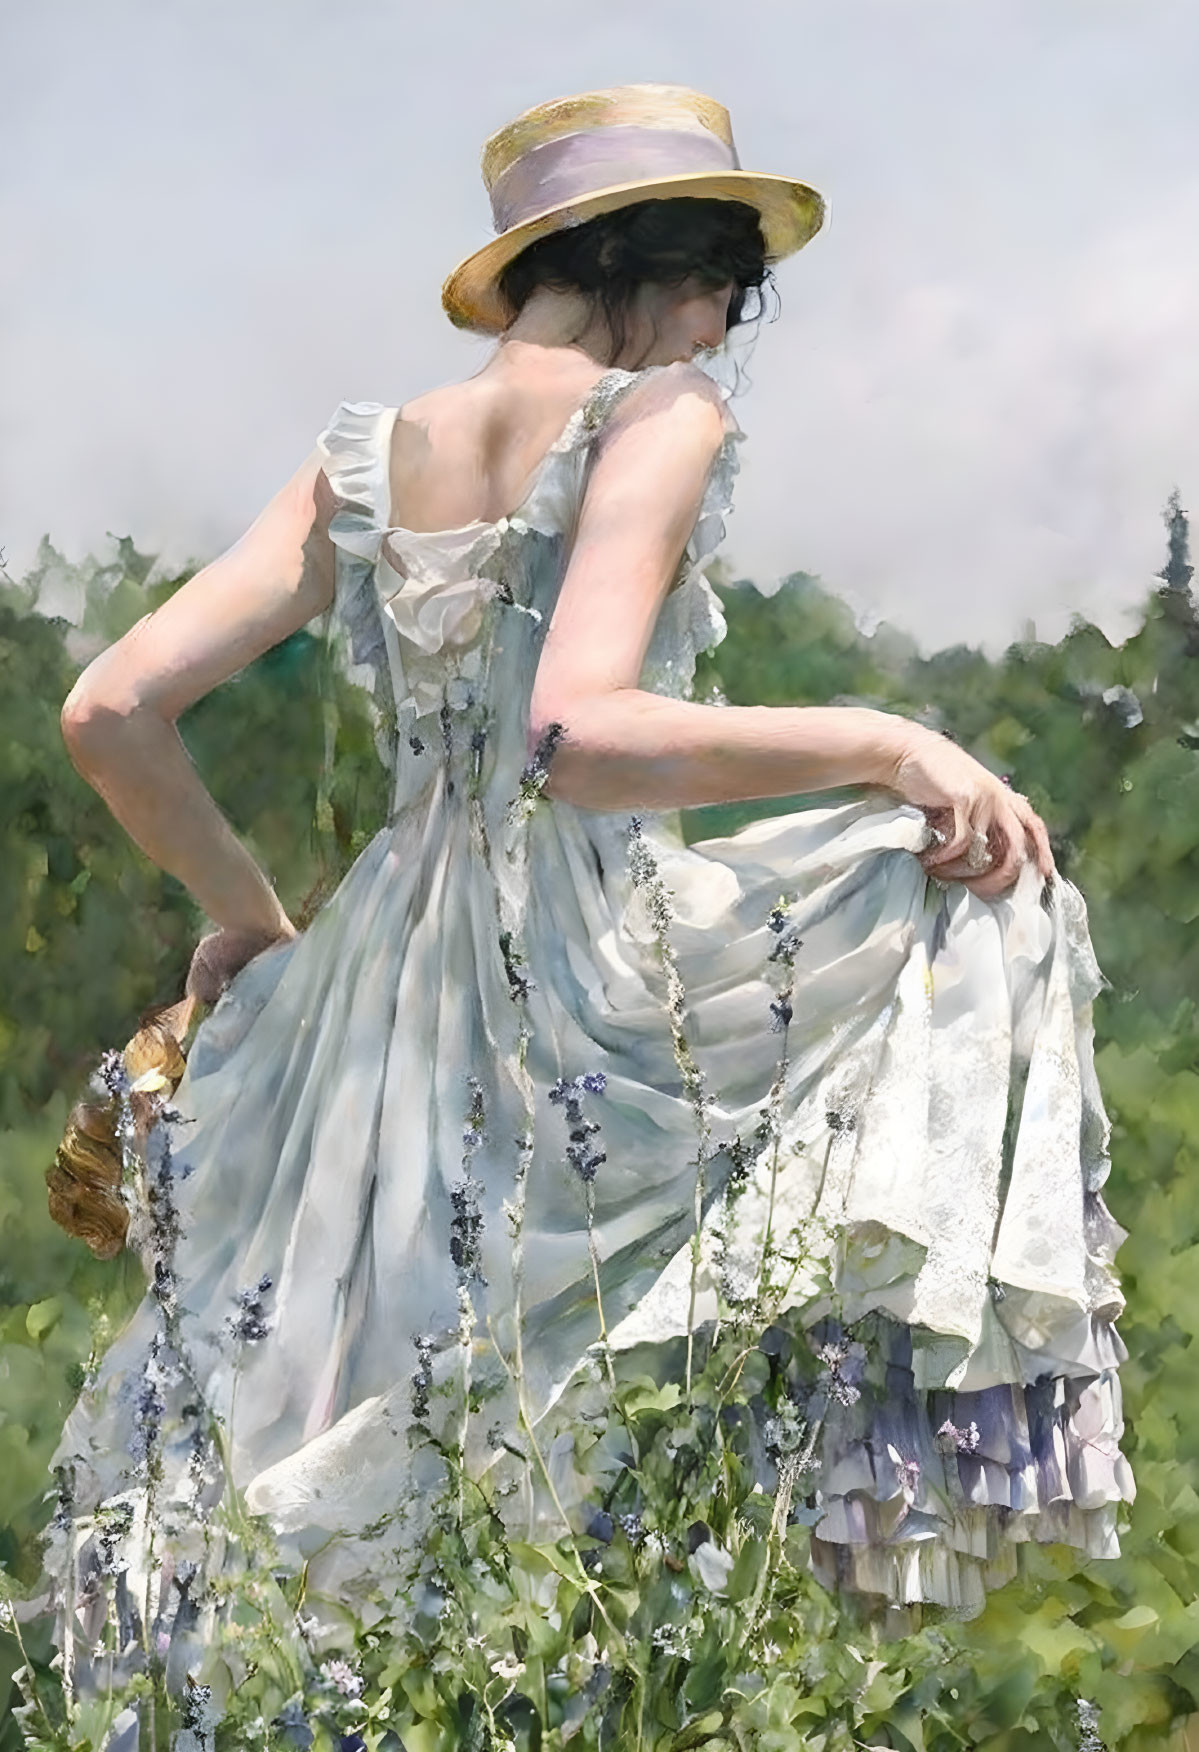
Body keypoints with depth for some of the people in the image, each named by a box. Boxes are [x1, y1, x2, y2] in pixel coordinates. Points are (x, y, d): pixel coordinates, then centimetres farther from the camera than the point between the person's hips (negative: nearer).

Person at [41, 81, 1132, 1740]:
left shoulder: (367, 460, 10)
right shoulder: (658, 417, -6)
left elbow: (113, 710, 5)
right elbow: (582, 735, -23)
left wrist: (244, 910, 20)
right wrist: (889, 742, -15)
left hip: (386, 1017, 6)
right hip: (598, 987, -6)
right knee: (980, 890, 8)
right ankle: (921, 1401, 6)